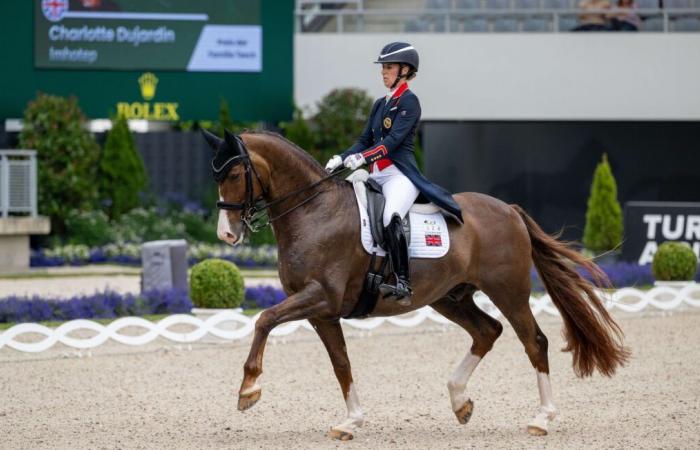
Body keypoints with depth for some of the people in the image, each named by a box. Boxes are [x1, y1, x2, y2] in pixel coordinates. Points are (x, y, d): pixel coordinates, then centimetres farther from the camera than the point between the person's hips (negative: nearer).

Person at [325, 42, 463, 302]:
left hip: (400, 175, -10)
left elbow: (394, 140, -15)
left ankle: (402, 284, -36)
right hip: (376, 176, 10)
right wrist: (341, 159, 1)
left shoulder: (409, 102, -3)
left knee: (390, 219, -34)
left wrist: (363, 157, -27)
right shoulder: (380, 104, 21)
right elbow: (365, 141, 19)